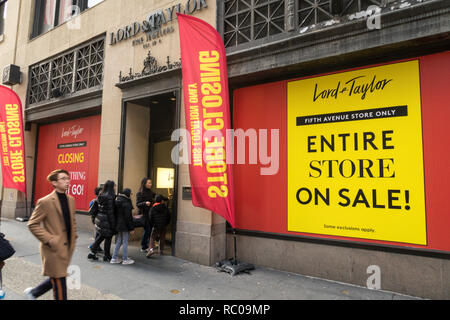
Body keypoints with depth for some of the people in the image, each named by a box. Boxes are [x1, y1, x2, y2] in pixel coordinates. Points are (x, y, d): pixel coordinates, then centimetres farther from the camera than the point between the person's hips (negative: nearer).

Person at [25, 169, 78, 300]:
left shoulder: (70, 200, 7)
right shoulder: (45, 202, -14)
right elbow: (32, 224, -11)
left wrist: (73, 237, 11)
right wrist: (49, 240, -17)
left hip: (68, 248, 7)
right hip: (54, 249, -7)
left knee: (56, 279, 21)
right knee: (60, 284, 3)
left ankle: (33, 292, 44)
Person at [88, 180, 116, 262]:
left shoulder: (101, 195, 6)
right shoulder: (109, 197, -19)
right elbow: (110, 212, -19)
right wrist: (113, 225, -15)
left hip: (99, 218, 8)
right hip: (106, 220, -8)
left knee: (102, 236, 20)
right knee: (108, 238, 6)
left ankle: (92, 253, 24)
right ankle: (107, 257, 17)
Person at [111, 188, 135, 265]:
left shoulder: (117, 201, 8)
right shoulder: (126, 203, -18)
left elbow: (116, 214, 13)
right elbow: (128, 217, -18)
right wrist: (131, 228, -12)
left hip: (118, 224, 8)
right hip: (125, 225, -8)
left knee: (119, 241, 17)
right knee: (125, 242, 2)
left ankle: (114, 258, 21)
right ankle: (125, 259, 11)